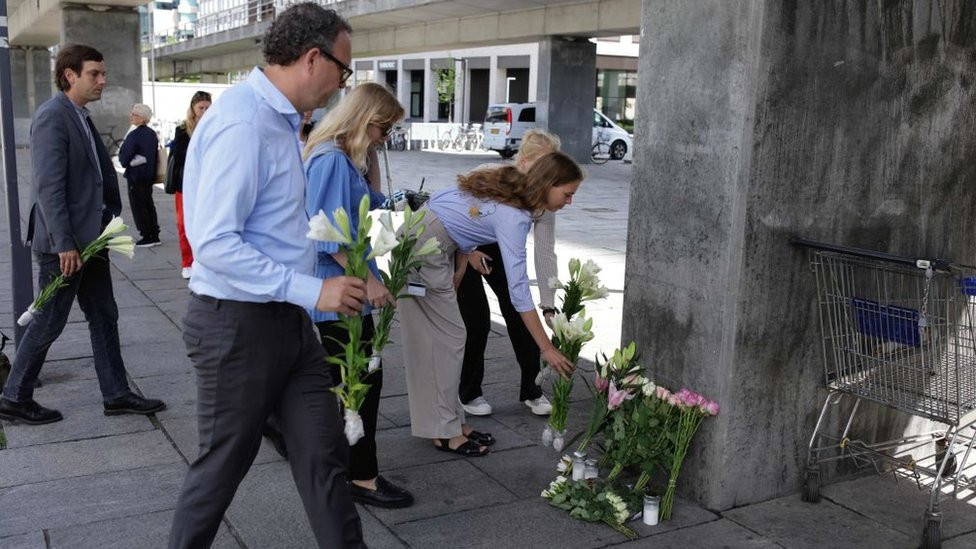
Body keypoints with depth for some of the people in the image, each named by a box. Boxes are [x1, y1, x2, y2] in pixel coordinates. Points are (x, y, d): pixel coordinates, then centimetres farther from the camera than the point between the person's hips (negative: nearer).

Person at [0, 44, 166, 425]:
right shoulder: (52, 116, -16)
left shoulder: (81, 118, 13)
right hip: (65, 243, -9)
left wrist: (108, 223, 11)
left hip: (90, 237, 9)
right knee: (49, 322, 2)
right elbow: (48, 186, -21)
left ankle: (116, 395, 20)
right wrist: (64, 244, -23)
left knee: (103, 317, 12)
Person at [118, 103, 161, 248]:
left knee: (138, 206, 0)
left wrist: (120, 151, 2)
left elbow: (124, 159, -17)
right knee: (148, 204, 14)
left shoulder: (134, 135, -19)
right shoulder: (152, 134, 6)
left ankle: (147, 237, 1)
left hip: (136, 176, -8)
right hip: (149, 175, 8)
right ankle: (154, 235, 17)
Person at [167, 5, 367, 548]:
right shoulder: (243, 122, -22)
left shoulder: (279, 118, 8)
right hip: (238, 324, -8)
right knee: (225, 462, 11)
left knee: (325, 453, 11)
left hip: (287, 319, 9)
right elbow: (215, 243, -27)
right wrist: (312, 290, -26)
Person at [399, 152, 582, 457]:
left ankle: (449, 421, 19)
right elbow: (518, 289, -26)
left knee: (441, 337, 11)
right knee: (447, 338, -4)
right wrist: (547, 348, -23)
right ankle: (445, 432, 5)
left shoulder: (512, 187, 2)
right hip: (423, 248, -9)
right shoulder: (514, 217, -24)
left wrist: (460, 268, 7)